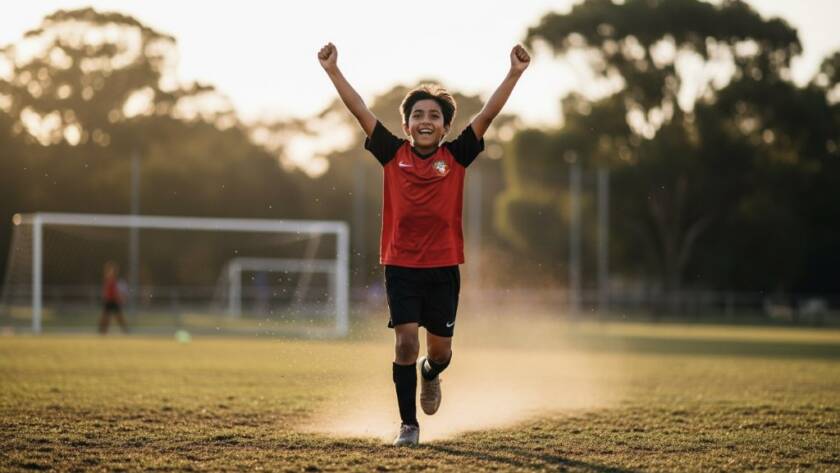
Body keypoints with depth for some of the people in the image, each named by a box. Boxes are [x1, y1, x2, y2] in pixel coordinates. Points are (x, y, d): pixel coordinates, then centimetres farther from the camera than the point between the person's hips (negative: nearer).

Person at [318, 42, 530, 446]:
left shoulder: (456, 156, 0)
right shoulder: (393, 154, -1)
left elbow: (487, 115, -6)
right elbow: (361, 112, -4)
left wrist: (514, 74, -14)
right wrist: (333, 70, -9)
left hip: (443, 265, 1)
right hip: (400, 264, -1)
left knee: (439, 348, 8)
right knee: (406, 341, -9)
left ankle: (430, 375, 45)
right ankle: (408, 424, 3)